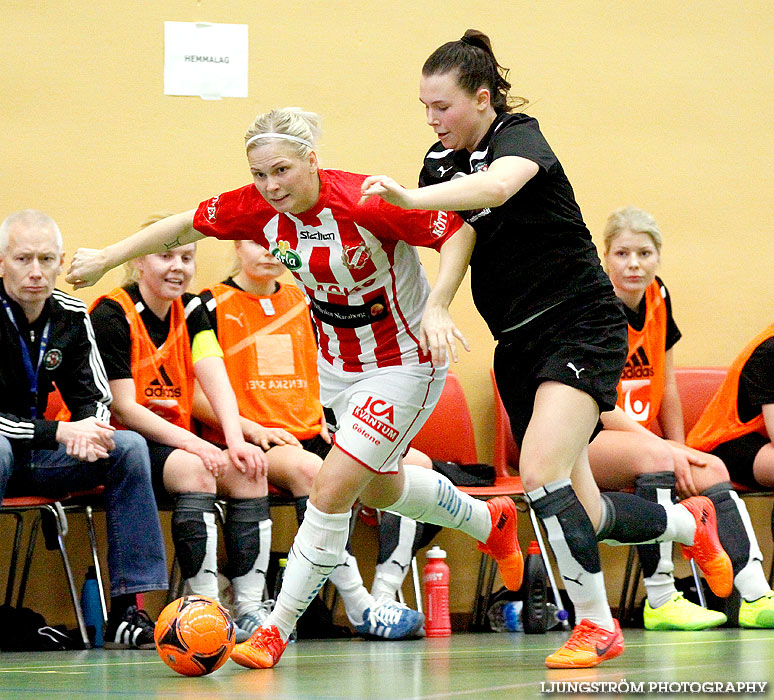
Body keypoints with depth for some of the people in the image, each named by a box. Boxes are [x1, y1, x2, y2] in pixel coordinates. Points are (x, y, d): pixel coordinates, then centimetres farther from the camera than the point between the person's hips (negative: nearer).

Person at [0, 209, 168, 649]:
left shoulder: (71, 316, 1)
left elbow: (95, 397, 8)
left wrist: (89, 431, -18)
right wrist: (59, 432, -28)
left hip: (38, 460, 6)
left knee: (129, 447, -13)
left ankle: (127, 612, -16)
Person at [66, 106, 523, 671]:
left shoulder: (363, 202, -30)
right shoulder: (256, 207, -13)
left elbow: (459, 231, -24)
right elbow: (184, 226, 3)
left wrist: (437, 307, -35)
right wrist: (106, 258, 5)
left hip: (404, 361, -8)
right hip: (337, 364, 8)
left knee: (331, 491, -14)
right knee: (379, 488, 23)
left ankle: (277, 630, -2)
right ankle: (491, 522, 51)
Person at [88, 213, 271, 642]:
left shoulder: (192, 312, 10)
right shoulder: (112, 315, -10)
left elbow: (216, 381, -4)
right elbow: (123, 409, -15)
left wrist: (236, 439, -22)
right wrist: (192, 444, -24)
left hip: (177, 442, 6)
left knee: (249, 469, -19)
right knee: (196, 470, -32)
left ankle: (250, 608, -23)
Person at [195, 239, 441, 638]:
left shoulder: (302, 303, 19)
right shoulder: (213, 305, 2)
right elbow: (196, 396, -4)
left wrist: (328, 422, 6)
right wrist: (252, 429, -15)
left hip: (309, 437, 7)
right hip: (248, 447, -6)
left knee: (414, 463, -12)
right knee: (307, 468, -39)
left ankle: (384, 594, -24)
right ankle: (360, 607, -40)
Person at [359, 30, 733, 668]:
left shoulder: (520, 137, -16)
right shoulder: (442, 161, 8)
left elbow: (495, 187, -39)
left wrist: (410, 198, -54)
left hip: (581, 325, -7)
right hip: (519, 344, 8)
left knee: (541, 473, -25)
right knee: (582, 513, 8)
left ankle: (596, 624, -12)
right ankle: (692, 522, 37)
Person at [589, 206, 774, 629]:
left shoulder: (657, 299, 7)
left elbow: (666, 387, 16)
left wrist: (681, 452, 7)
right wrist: (667, 450, -23)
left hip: (638, 439, 8)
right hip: (578, 443, -8)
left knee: (711, 470, -14)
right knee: (655, 457, -34)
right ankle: (660, 601, -32)